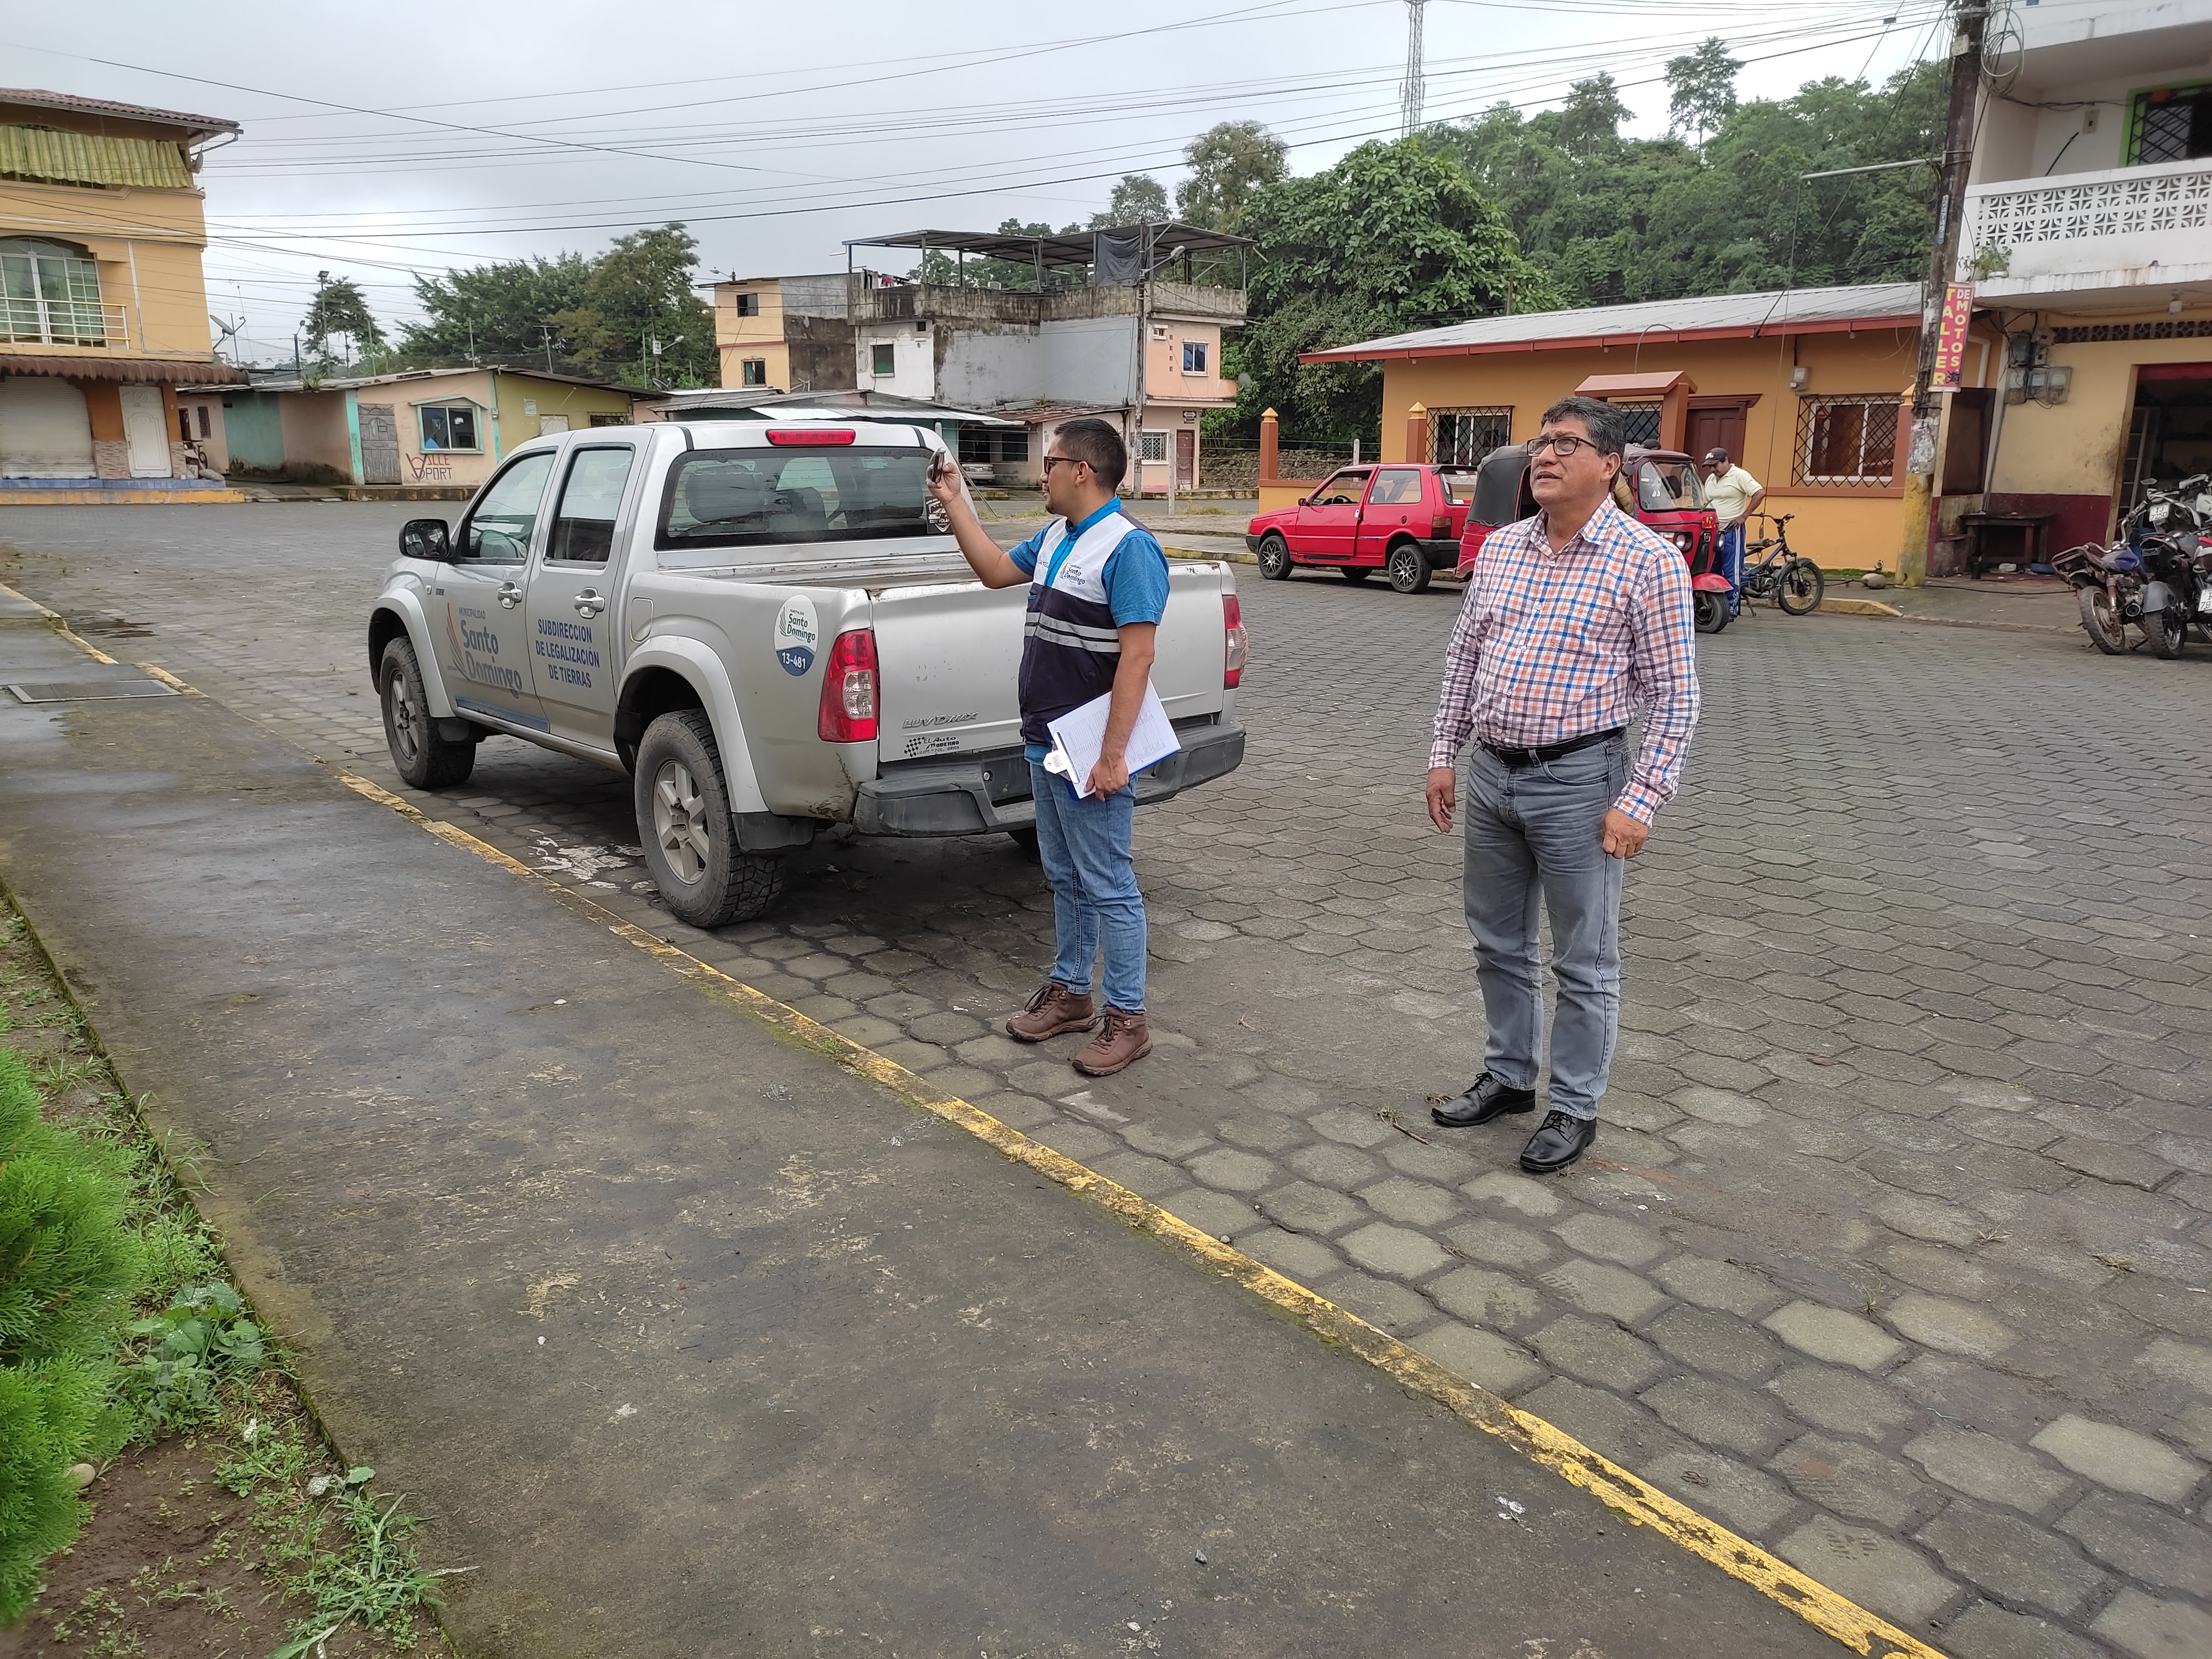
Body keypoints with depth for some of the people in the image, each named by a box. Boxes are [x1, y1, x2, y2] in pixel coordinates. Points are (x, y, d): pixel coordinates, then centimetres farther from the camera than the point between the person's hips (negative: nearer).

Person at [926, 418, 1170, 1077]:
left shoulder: (1128, 548, -17)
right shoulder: (1053, 540, 11)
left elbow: (1136, 658, -21)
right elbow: (995, 570, 29)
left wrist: (1113, 756, -24)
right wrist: (953, 502, 23)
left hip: (1090, 755, -9)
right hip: (1045, 744, 9)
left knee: (1108, 887, 0)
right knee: (1065, 878, 18)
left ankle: (1127, 1019, 10)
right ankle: (1070, 991, 32)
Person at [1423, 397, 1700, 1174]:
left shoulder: (1647, 561, -10)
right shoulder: (1499, 547, 6)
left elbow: (1673, 696, -10)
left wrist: (1640, 802, -15)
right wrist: (1444, 755, 9)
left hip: (1578, 779, -5)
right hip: (1489, 772, 6)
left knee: (1584, 961, 6)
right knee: (1498, 944, 17)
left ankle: (1575, 1108, 21)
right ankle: (1508, 1076, 34)